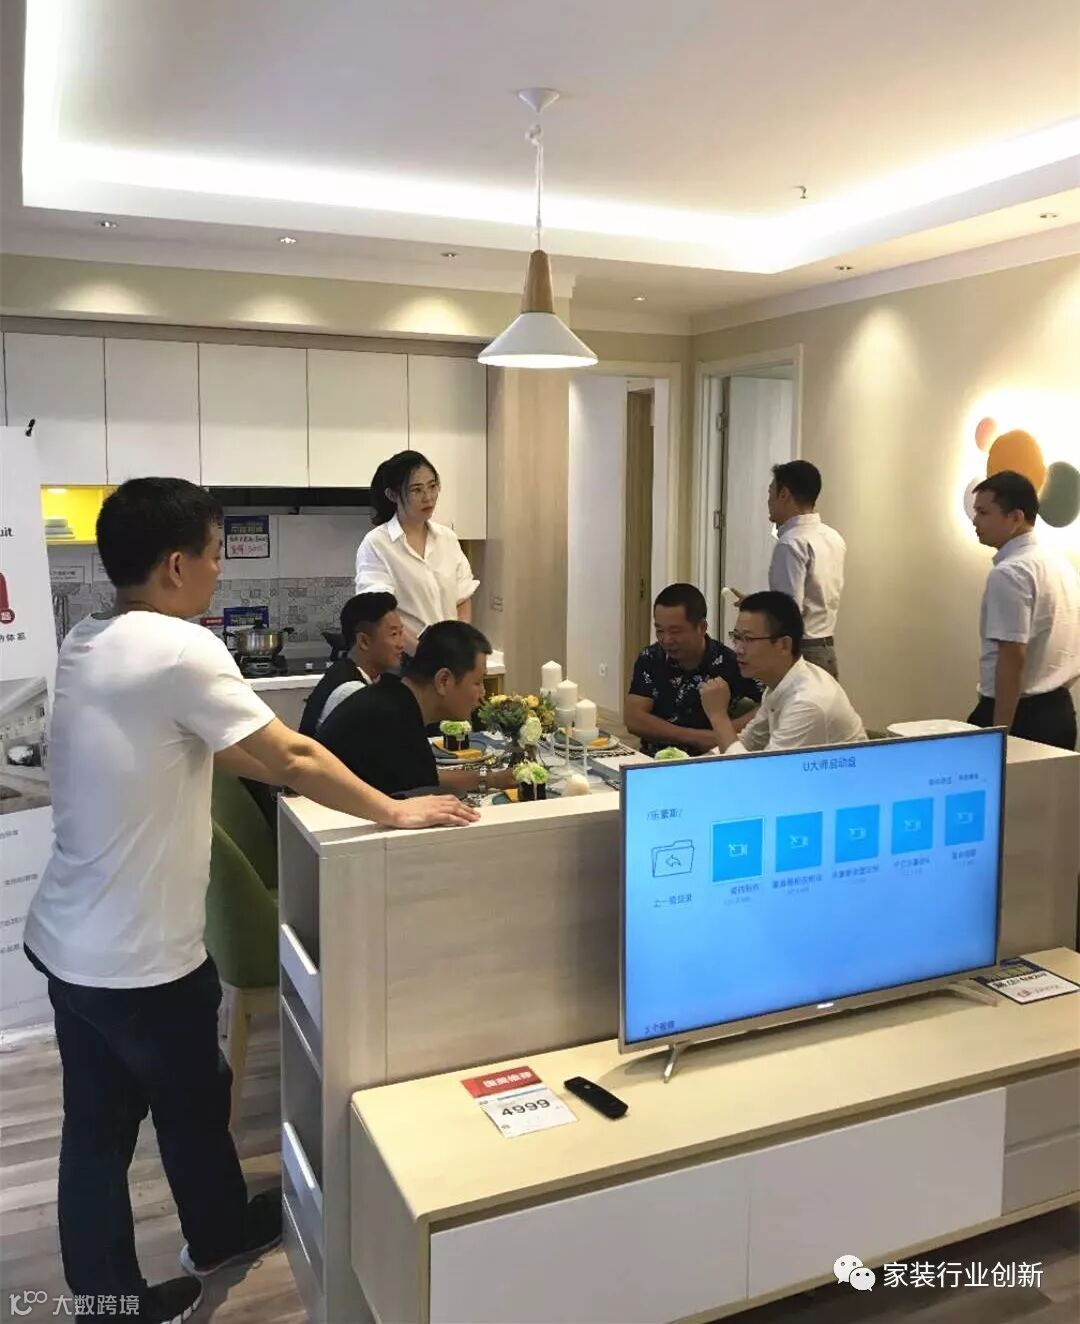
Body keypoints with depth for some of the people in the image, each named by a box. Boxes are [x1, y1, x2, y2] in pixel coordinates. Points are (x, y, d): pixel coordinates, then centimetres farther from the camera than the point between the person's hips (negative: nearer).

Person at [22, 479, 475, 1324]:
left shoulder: (88, 643, 5)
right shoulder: (178, 649, -24)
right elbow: (290, 757, -21)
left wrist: (329, 784, 12)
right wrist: (395, 812, -9)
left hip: (68, 940, 8)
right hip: (140, 956, -7)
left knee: (97, 1127, 19)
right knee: (193, 1104, 19)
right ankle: (220, 1238, 44)